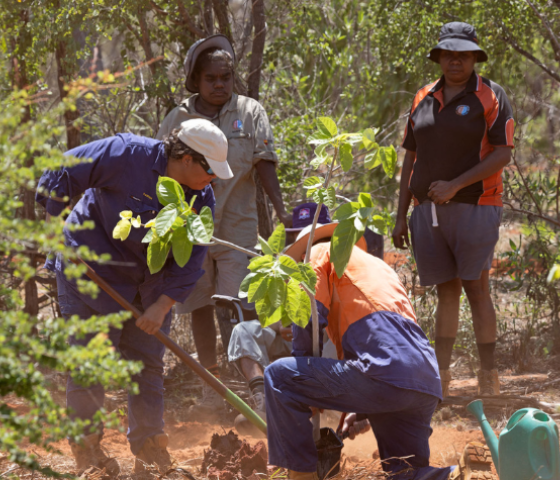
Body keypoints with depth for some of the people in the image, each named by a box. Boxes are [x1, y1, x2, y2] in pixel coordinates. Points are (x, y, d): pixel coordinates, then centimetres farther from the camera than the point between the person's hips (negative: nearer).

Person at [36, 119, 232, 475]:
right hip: (91, 270, -5)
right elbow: (59, 177, -20)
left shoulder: (201, 199, -7)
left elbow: (190, 260, -8)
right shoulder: (126, 155, -24)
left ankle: (149, 449, 15)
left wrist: (162, 305, -20)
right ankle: (86, 445, 7)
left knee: (147, 362, 7)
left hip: (148, 282, 5)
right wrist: (55, 234, -14)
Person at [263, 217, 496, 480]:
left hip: (384, 374, -8)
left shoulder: (322, 253, 17)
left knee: (278, 376, 2)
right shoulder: (378, 265, 39)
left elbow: (309, 316, 1)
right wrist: (363, 413, 37)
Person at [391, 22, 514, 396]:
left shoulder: (490, 97, -2)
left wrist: (455, 185, -18)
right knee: (446, 291, 6)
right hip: (429, 210, 4)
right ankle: (440, 378, 6)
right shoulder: (424, 99, 13)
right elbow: (411, 158, 16)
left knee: (477, 288, -6)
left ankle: (489, 378, -1)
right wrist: (401, 217, 11)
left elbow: (503, 154, -10)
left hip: (473, 207, -4)